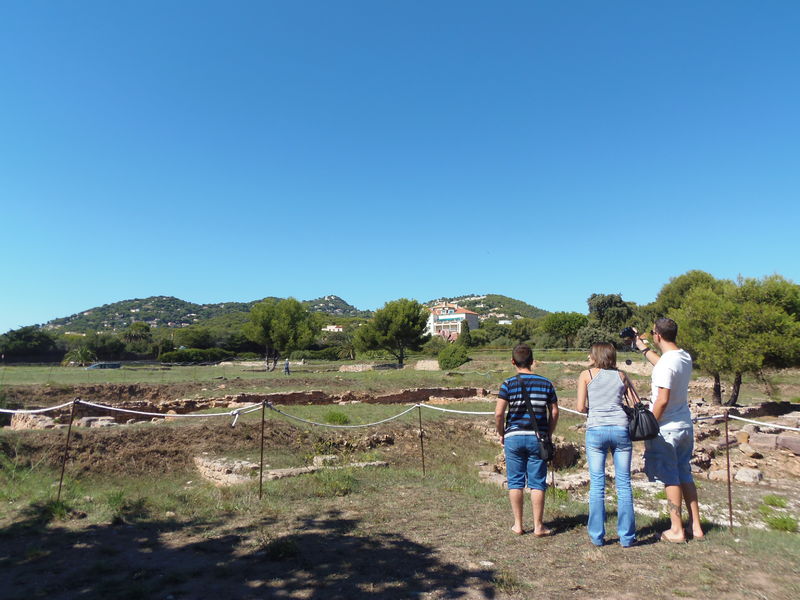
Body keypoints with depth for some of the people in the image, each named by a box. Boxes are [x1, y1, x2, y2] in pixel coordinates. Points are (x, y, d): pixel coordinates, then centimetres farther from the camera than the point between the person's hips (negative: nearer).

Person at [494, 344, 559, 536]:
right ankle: (538, 526, 14)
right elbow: (554, 412, 3)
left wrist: (501, 434, 4)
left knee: (515, 482, 9)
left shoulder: (508, 384, -6)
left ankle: (518, 525, 17)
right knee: (537, 483, 9)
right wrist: (548, 435, 15)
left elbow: (499, 413, -11)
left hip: (513, 437, -1)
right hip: (537, 438, 1)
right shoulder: (546, 383, 1)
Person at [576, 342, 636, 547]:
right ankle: (627, 537, 14)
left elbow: (581, 407, 1)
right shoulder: (621, 375, 13)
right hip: (621, 428, 2)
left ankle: (597, 536, 11)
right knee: (623, 484, 8)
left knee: (597, 484, 5)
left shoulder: (586, 375, 6)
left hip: (596, 429, -2)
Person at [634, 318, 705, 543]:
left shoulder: (666, 363, -22)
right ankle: (695, 527, 25)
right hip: (686, 427, 8)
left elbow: (663, 400, -24)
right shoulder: (685, 357, 5)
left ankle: (676, 530, 13)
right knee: (685, 476, 17)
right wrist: (643, 347, 35)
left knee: (670, 479, 3)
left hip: (666, 429, -8)